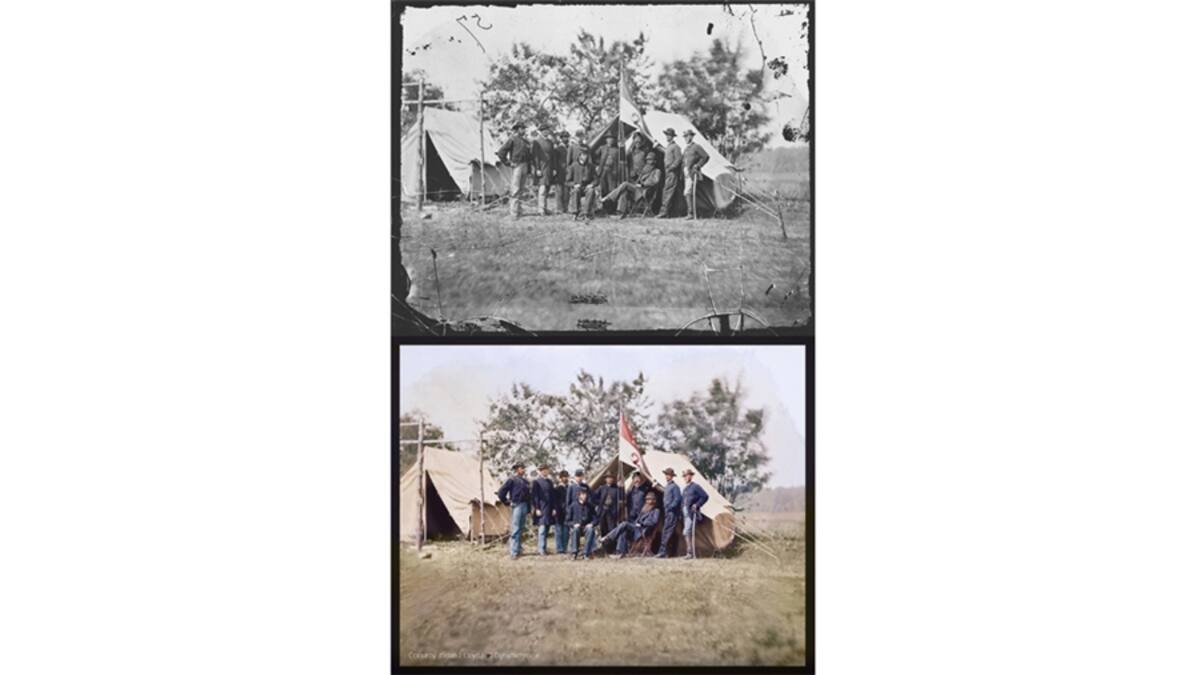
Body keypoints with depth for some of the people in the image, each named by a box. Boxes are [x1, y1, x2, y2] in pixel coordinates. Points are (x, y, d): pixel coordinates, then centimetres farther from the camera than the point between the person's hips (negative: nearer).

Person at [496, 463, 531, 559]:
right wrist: (507, 503, -4)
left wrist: (528, 508, 13)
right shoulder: (512, 480, -6)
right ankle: (514, 552, -4)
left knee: (521, 529, 10)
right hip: (517, 505, -7)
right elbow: (501, 493, -9)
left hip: (524, 506, 7)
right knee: (516, 529, -6)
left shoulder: (524, 481, 15)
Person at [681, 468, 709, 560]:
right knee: (688, 533, 9)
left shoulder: (695, 486, -6)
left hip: (692, 513, -8)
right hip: (686, 513, 8)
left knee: (687, 532, -15)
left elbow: (705, 496, -10)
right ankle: (692, 552, 14)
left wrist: (697, 505, -14)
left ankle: (690, 553, -12)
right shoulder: (685, 488, 17)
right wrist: (683, 510, 15)